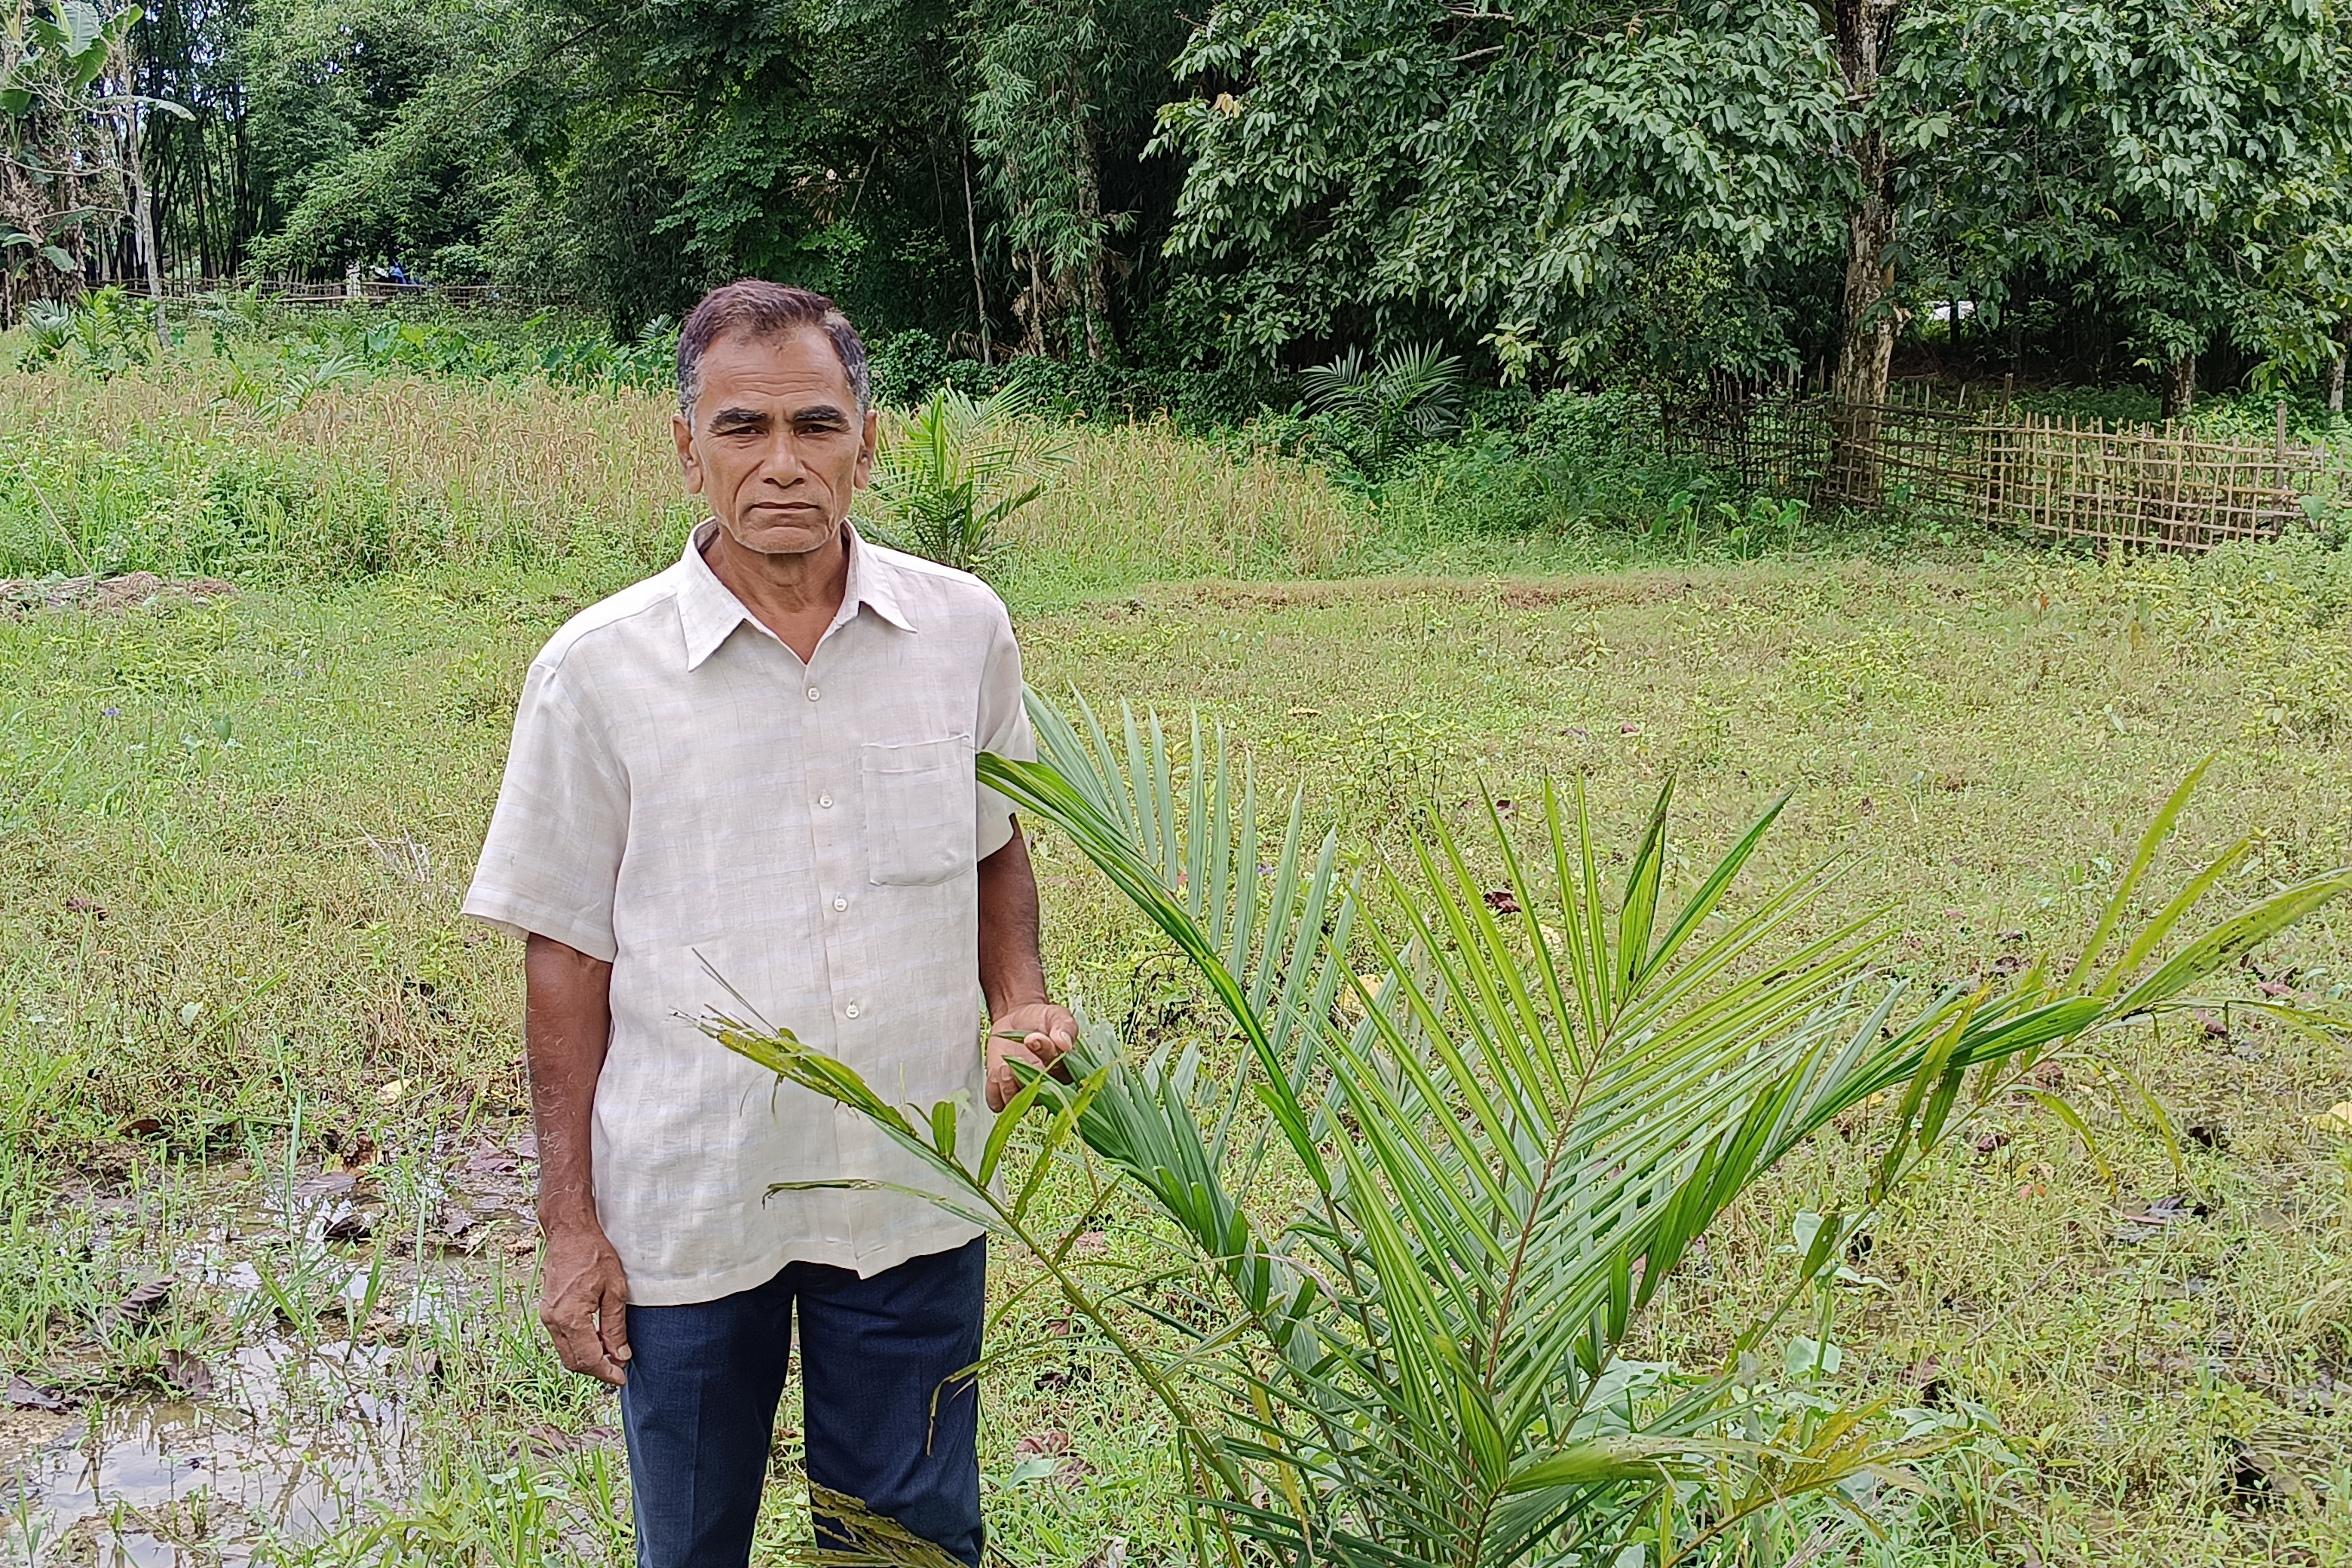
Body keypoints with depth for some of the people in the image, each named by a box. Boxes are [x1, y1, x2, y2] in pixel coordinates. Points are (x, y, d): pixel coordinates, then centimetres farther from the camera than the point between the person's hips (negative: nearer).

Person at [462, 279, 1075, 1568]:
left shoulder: (963, 629, -3)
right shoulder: (596, 671, -9)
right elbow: (566, 957, -3)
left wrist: (1018, 1003, -4)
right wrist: (570, 1221, -3)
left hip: (915, 1196, 2)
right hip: (686, 1208, -1)